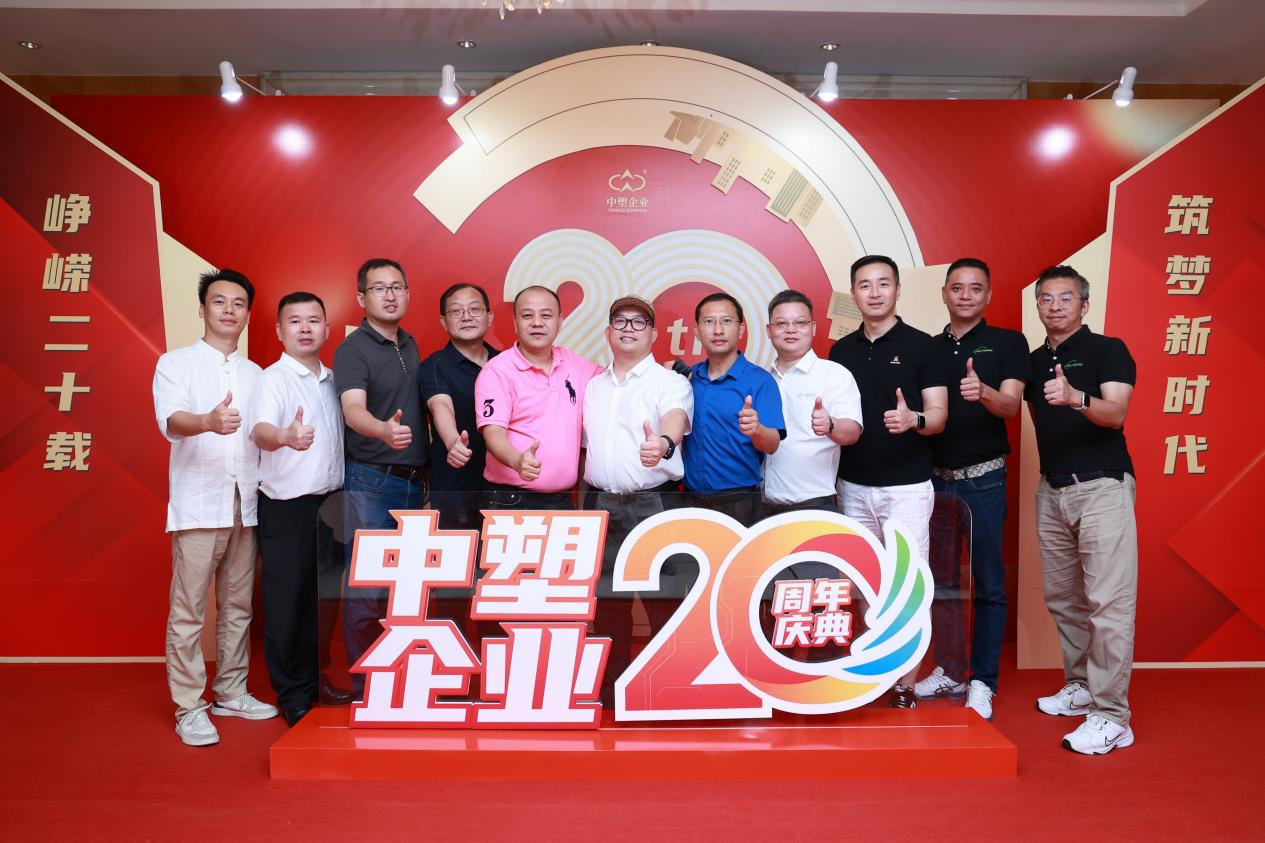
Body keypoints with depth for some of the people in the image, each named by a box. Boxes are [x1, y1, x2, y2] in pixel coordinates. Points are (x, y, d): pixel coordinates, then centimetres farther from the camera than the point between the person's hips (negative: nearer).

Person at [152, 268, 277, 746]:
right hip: (198, 505, -4)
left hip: (246, 504, 5)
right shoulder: (176, 363, 2)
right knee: (189, 610, -2)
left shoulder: (255, 374, 16)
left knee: (238, 606, 10)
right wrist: (207, 422, -37)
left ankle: (231, 693, 22)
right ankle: (189, 708, 7)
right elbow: (171, 420, -16)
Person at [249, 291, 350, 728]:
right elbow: (260, 430, -27)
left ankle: (316, 679, 32)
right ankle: (293, 697, 15)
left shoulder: (332, 380, 11)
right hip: (287, 506, -6)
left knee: (326, 594, 15)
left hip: (330, 502, 6)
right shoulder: (273, 379, -9)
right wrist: (286, 437, -49)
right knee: (288, 601, 2)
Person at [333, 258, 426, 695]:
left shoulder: (410, 345, 13)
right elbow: (353, 409, -25)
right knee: (366, 585, -3)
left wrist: (424, 471, 7)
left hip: (413, 480, 7)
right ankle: (363, 685, 9)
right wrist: (383, 430, -47)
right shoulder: (353, 349, -9)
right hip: (370, 481, -6)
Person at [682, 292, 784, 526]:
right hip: (690, 497, 4)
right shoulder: (689, 376, 4)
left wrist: (756, 429, -35)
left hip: (738, 501, -4)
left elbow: (772, 445, -13)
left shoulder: (760, 380, -9)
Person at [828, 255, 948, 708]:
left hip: (906, 486, -4)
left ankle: (906, 680, 9)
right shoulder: (841, 350, 9)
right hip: (853, 486, 4)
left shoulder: (920, 345, -3)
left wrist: (912, 420, -27)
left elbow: (939, 416, -7)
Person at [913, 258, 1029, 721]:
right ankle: (949, 672, 23)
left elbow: (1011, 405, -12)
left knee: (988, 585, 2)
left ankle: (982, 683, 11)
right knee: (939, 582, 10)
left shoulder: (1008, 343, 2)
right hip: (934, 477, 4)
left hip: (983, 478, -3)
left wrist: (983, 392, -32)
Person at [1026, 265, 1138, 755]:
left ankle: (1111, 716, -4)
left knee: (1108, 601, -8)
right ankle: (1080, 686, 25)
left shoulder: (1108, 350, -2)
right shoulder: (1033, 362, 14)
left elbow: (1116, 412, -17)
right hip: (1052, 490, 6)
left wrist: (1077, 398, -36)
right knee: (1062, 598, 11)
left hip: (1102, 487, -6)